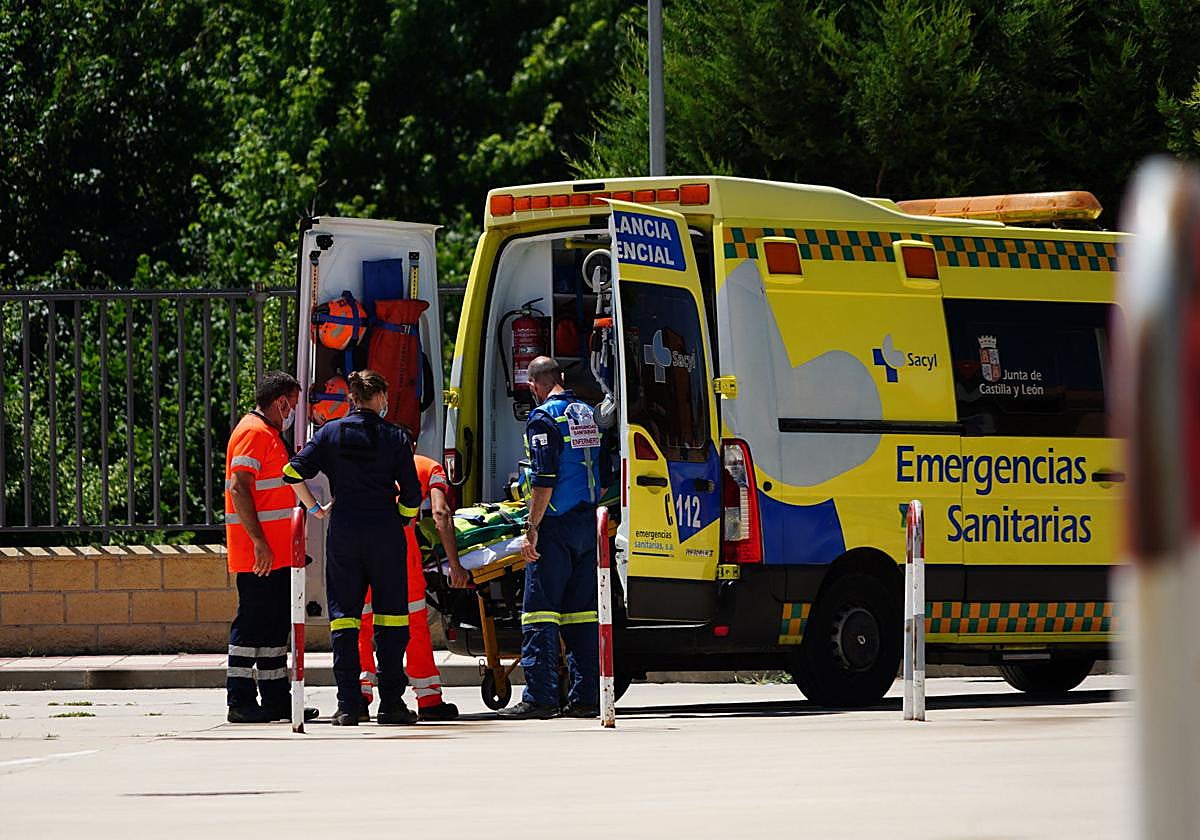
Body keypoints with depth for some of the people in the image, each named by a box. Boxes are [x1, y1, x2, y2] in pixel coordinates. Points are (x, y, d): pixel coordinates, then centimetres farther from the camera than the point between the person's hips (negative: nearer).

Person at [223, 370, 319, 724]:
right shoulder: (254, 433, -12)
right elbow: (239, 489, -21)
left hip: (275, 552, 10)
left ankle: (276, 698, 18)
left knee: (276, 624, 13)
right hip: (259, 552, -10)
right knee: (252, 622, -8)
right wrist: (259, 542, -25)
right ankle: (240, 701, -6)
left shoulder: (270, 434, 21)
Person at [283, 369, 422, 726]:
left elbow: (294, 473, -6)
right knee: (390, 616, 6)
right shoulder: (394, 436, 0)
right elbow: (412, 494, -3)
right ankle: (391, 703, 3)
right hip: (385, 535, -1)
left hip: (343, 535, 1)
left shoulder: (330, 433, 4)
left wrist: (315, 508, 6)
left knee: (344, 616, 5)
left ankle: (347, 705, -1)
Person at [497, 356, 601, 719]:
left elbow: (545, 481, -17)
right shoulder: (587, 413, 14)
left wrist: (532, 529, -15)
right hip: (588, 525, 7)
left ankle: (539, 698, -10)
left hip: (556, 526, -7)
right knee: (582, 611, 10)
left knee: (541, 611, -6)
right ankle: (586, 696, 8)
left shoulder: (543, 419, -10)